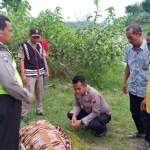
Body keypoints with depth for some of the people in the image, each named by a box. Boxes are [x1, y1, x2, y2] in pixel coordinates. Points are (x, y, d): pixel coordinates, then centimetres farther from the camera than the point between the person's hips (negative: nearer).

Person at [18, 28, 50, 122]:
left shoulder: (40, 45, 7)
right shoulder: (24, 46, -8)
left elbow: (44, 58, 12)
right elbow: (22, 61, -9)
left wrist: (47, 70, 8)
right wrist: (23, 74, -14)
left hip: (40, 73, 6)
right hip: (30, 74, -5)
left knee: (40, 93, 13)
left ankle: (39, 110, 28)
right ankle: (24, 114, 4)